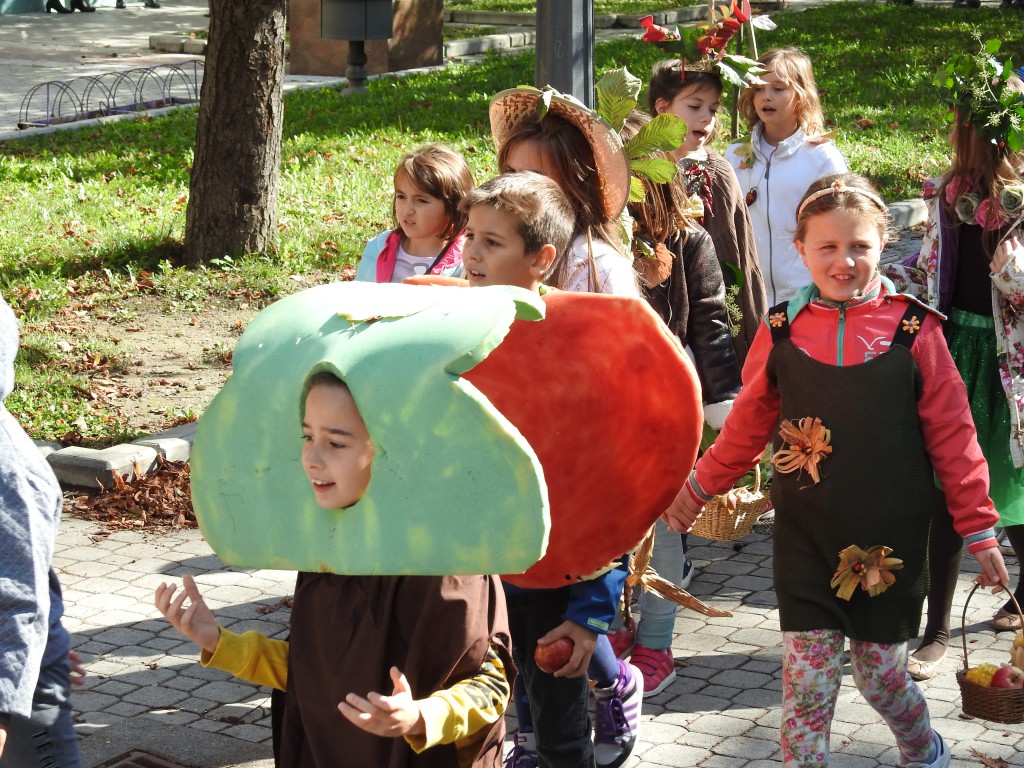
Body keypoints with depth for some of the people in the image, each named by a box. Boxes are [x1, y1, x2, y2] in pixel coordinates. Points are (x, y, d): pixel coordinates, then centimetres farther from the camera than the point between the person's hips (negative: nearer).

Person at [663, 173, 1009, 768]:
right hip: (806, 540, 1)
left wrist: (979, 528, 0)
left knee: (881, 674, 8)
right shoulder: (782, 332, -2)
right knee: (806, 679, -1)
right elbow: (748, 426, 12)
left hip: (890, 541, -1)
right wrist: (699, 488, 16)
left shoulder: (913, 330, -7)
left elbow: (952, 435, -2)